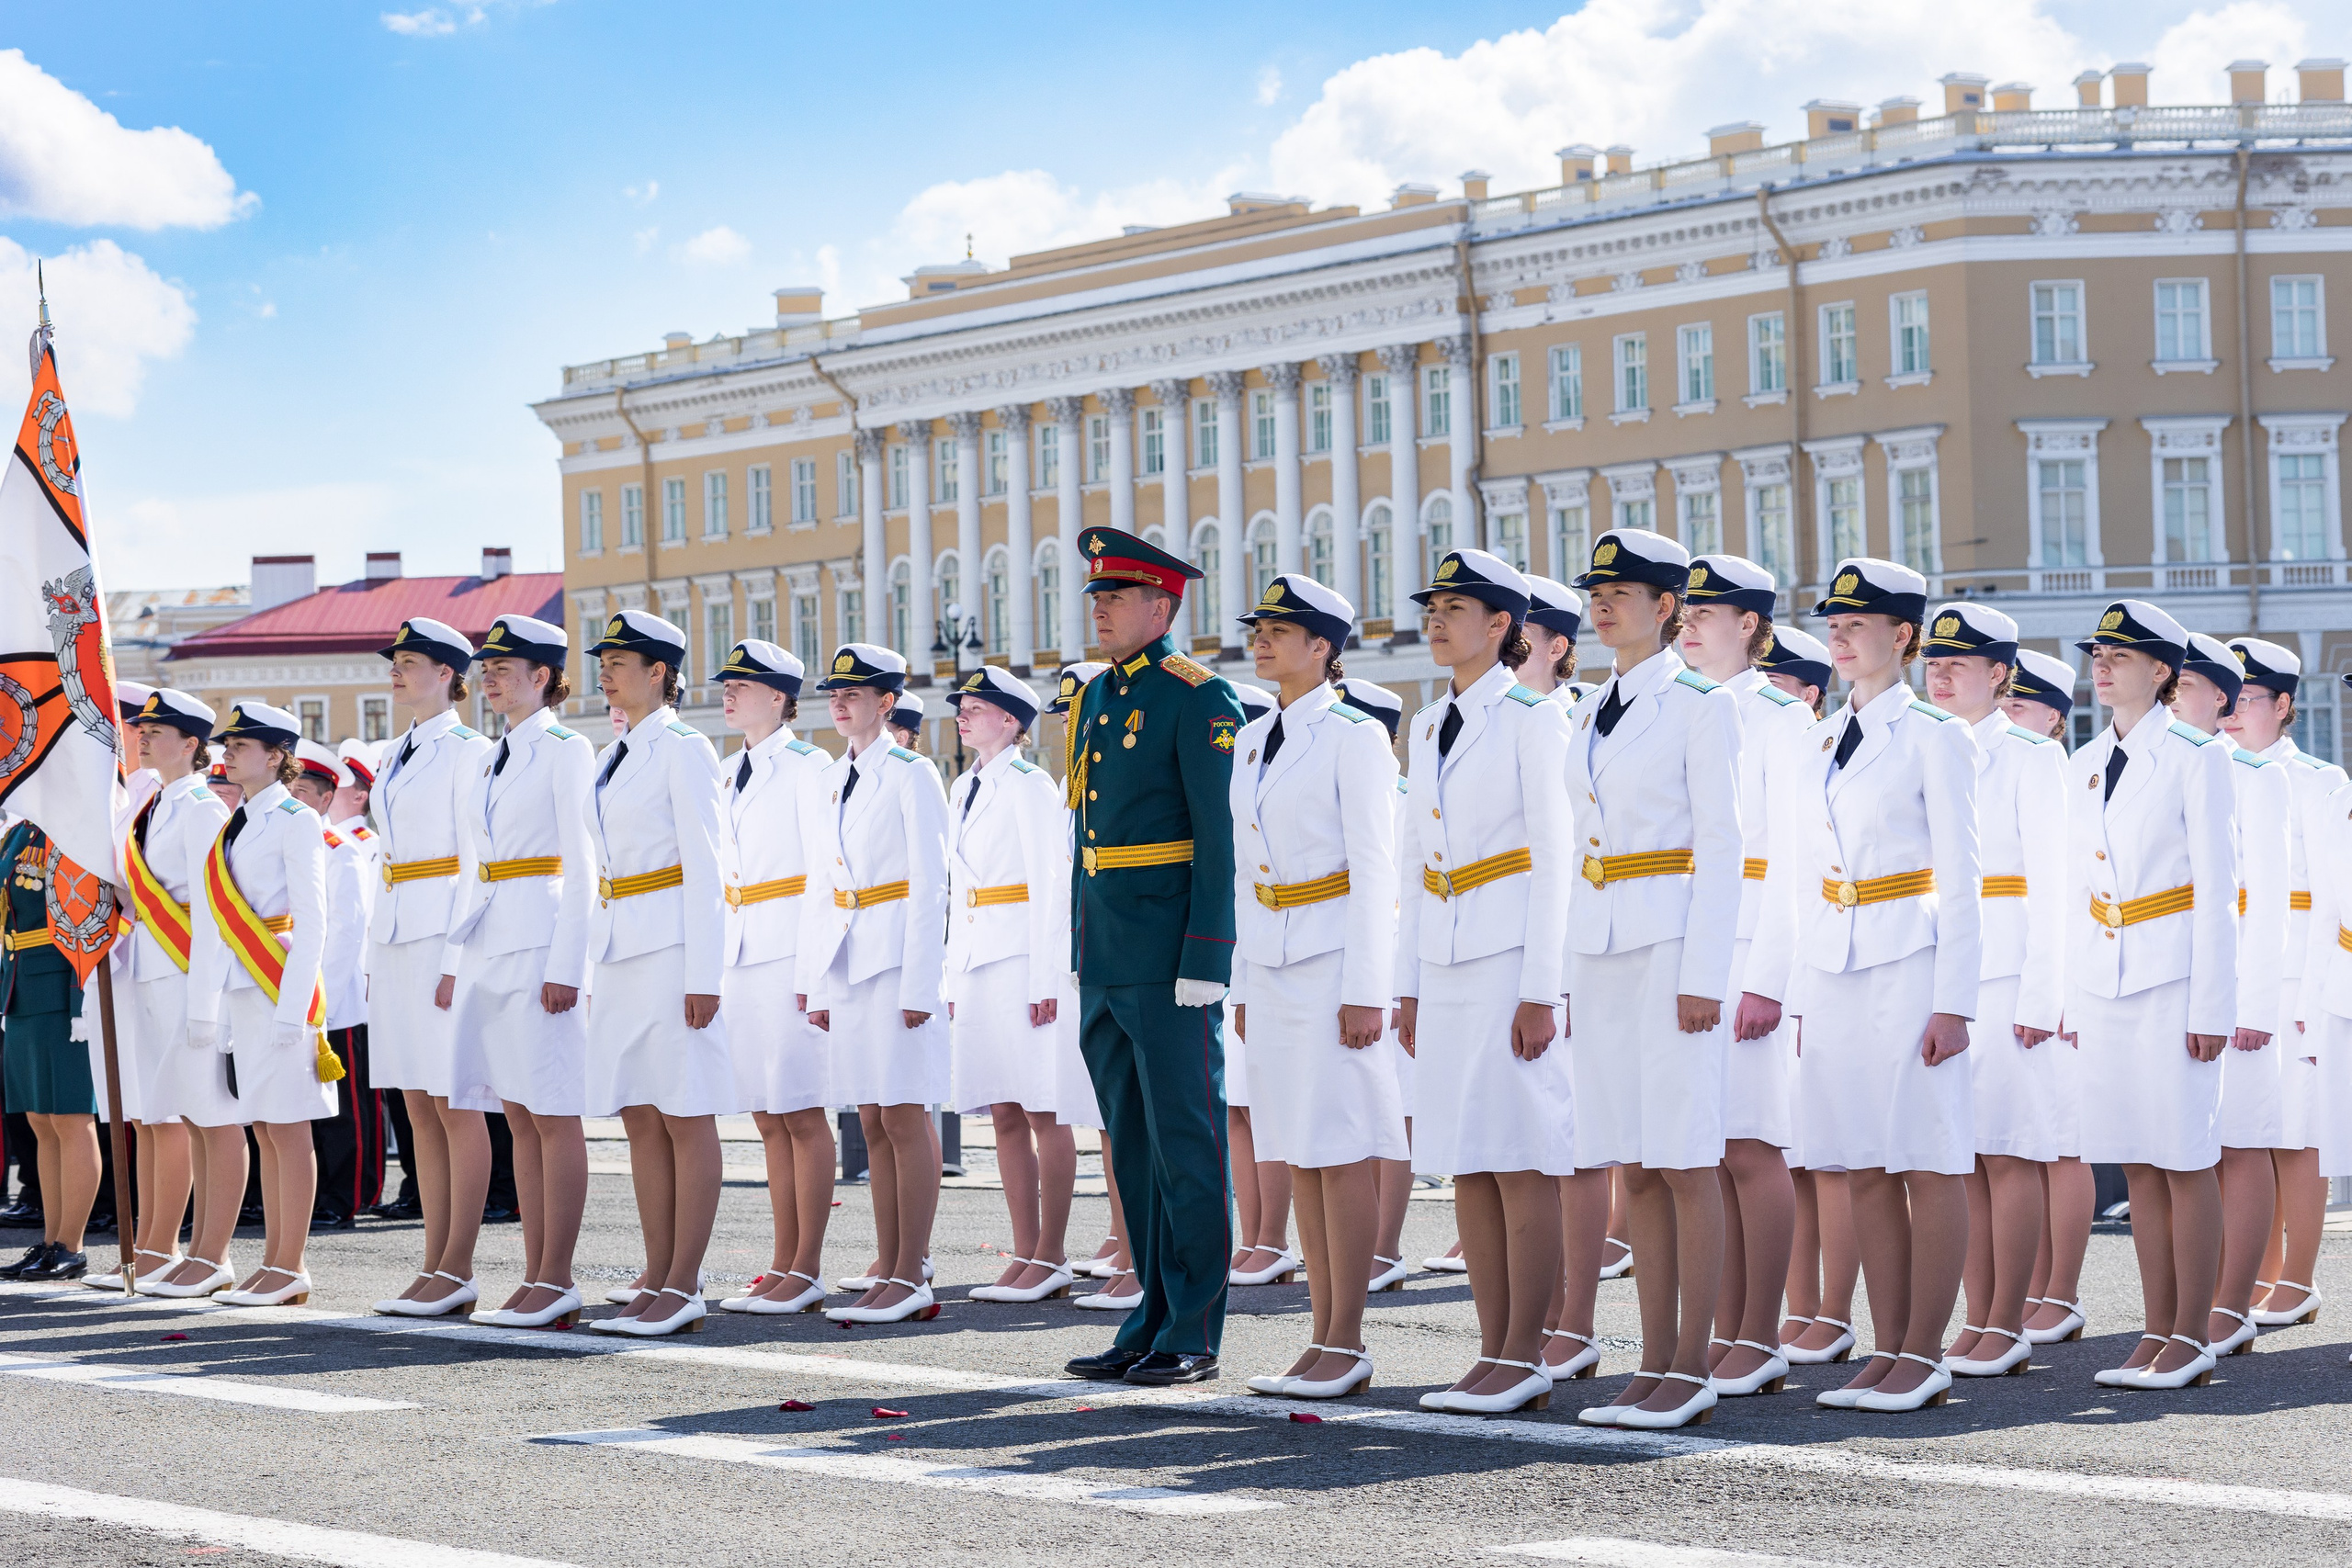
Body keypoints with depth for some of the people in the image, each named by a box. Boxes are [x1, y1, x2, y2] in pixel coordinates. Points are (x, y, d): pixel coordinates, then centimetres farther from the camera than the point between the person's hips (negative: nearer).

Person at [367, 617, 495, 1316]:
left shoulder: (468, 752, -7)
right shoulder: (398, 759, 18)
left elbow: (478, 861, -11)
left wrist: (464, 957, -16)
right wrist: (374, 953, 15)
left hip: (446, 935, -8)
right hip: (394, 939, 9)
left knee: (456, 1107, -6)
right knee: (420, 1108, 7)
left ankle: (458, 1273, -5)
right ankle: (435, 1267, 9)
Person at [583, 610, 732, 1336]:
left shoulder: (684, 749, -7)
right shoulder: (613, 759, 17)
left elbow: (705, 867, -12)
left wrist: (703, 975, -17)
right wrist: (596, 966, 16)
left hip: (672, 944, -9)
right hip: (619, 949, 9)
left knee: (686, 1117, -5)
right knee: (640, 1118, 7)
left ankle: (684, 1290, -5)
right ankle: (657, 1282, 11)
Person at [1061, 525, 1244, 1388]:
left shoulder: (1198, 699, -10)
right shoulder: (1095, 698, 15)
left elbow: (1221, 840, -14)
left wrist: (1204, 963, -18)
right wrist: (1080, 952, 17)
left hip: (1167, 959, -8)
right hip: (1103, 960, 8)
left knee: (1188, 1145, -3)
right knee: (1133, 1146, 11)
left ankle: (1193, 1334, 1)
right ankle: (1151, 1323, 17)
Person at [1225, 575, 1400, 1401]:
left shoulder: (1355, 736, -9)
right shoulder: (1252, 739, 14)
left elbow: (1374, 870, -12)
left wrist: (1365, 990, -16)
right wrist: (1243, 983, 15)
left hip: (1337, 957, -8)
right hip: (1273, 961, 8)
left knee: (1340, 1151, -6)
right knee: (1297, 1154, 8)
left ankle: (1348, 1348, -3)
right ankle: (1324, 1340, 12)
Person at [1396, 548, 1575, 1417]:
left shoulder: (1533, 718, -7)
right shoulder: (1428, 726, 15)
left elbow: (1553, 858, -10)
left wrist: (1540, 992, -14)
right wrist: (1408, 985, 14)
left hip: (1513, 955, -8)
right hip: (1445, 959, 8)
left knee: (1521, 1163, -6)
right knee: (1466, 1165, 6)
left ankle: (1524, 1361, -3)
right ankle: (1496, 1356, 10)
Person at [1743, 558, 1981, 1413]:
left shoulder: (1933, 739, -3)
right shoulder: (1814, 746, 15)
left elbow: (1959, 882, -6)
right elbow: (1792, 876, 18)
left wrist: (1953, 1002, -12)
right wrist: (1769, 983, 13)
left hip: (1909, 969, -6)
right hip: (1833, 973, 6)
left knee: (1929, 1166, -3)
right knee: (1864, 1170, 6)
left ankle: (1923, 1358, -1)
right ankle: (1889, 1353, 10)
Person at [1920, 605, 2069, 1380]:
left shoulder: (2029, 758, -3)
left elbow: (2050, 886, -6)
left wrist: (2040, 997, -12)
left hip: (2005, 979, -6)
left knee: (2007, 1155, -4)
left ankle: (2007, 1328, -1)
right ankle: (1978, 1322, 10)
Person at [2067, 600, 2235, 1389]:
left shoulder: (2195, 758, -6)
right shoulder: (2085, 765, 13)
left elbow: (2215, 889, -8)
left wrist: (2211, 1006, -12)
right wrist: (2074, 1002, 13)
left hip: (2175, 980, -6)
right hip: (2106, 985, 6)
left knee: (2186, 1162, -3)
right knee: (2138, 1167, 7)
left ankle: (2192, 1339, 1)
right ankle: (2158, 1334, 11)